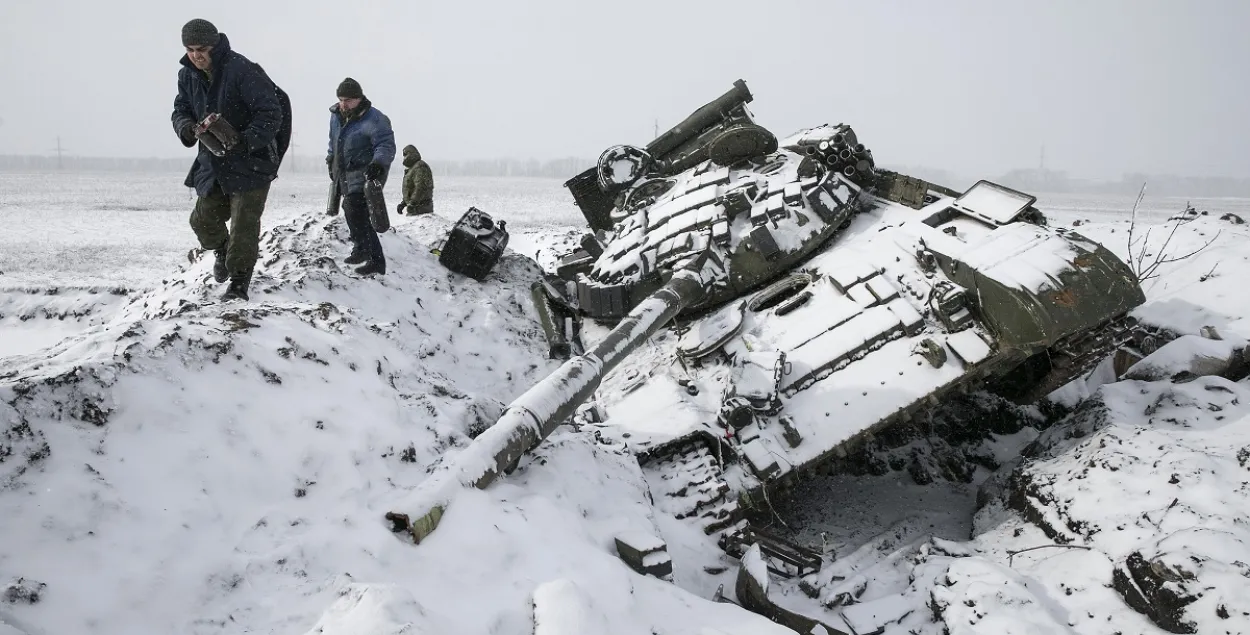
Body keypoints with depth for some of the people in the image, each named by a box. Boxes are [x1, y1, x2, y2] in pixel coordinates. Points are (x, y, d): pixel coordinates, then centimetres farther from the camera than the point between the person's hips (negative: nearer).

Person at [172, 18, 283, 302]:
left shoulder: (243, 71, -22)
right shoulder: (188, 76, 1)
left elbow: (271, 113, -23)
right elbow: (180, 110, 11)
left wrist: (246, 141, -35)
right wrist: (186, 128, -14)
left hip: (250, 162, -7)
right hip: (212, 162, 7)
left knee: (244, 224, -7)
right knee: (203, 220, 11)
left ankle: (239, 283, 3)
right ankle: (223, 251, 42)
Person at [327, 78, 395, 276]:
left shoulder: (374, 119, -15)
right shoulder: (337, 116, 11)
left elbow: (386, 146, -21)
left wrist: (378, 163, -37)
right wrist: (331, 161, 31)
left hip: (366, 173, -8)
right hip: (345, 174, 8)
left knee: (353, 207, -23)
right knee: (360, 218, 9)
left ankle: (362, 248, -13)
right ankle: (376, 261, 16)